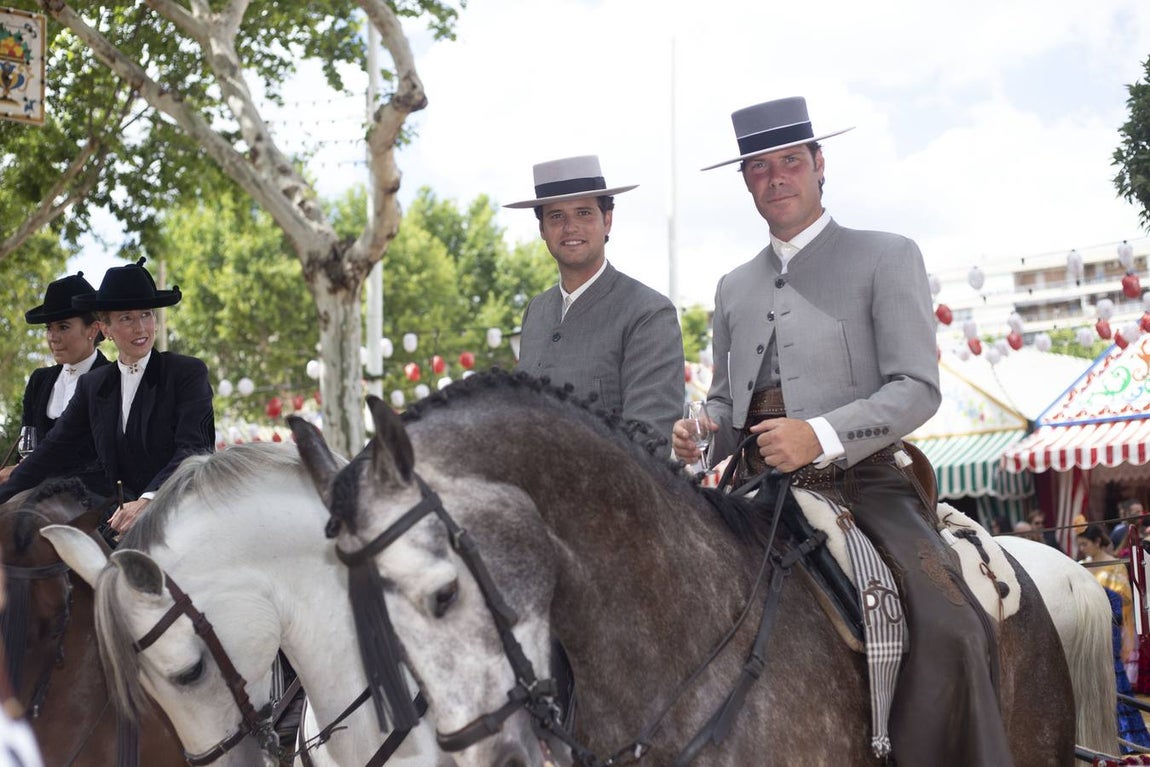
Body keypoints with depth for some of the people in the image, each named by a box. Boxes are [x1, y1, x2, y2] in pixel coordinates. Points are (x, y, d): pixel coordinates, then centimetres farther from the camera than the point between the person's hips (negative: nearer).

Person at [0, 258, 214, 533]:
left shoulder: (188, 372, -2)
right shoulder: (93, 385, 14)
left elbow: (193, 448, -14)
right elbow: (52, 449, 12)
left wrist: (147, 501, -30)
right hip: (124, 523, 4)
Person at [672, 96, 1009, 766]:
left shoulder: (887, 258, 6)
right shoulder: (735, 289, 22)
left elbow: (917, 389, -5)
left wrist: (821, 435, -21)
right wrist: (701, 434, 0)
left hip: (863, 482, -5)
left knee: (948, 633, -28)